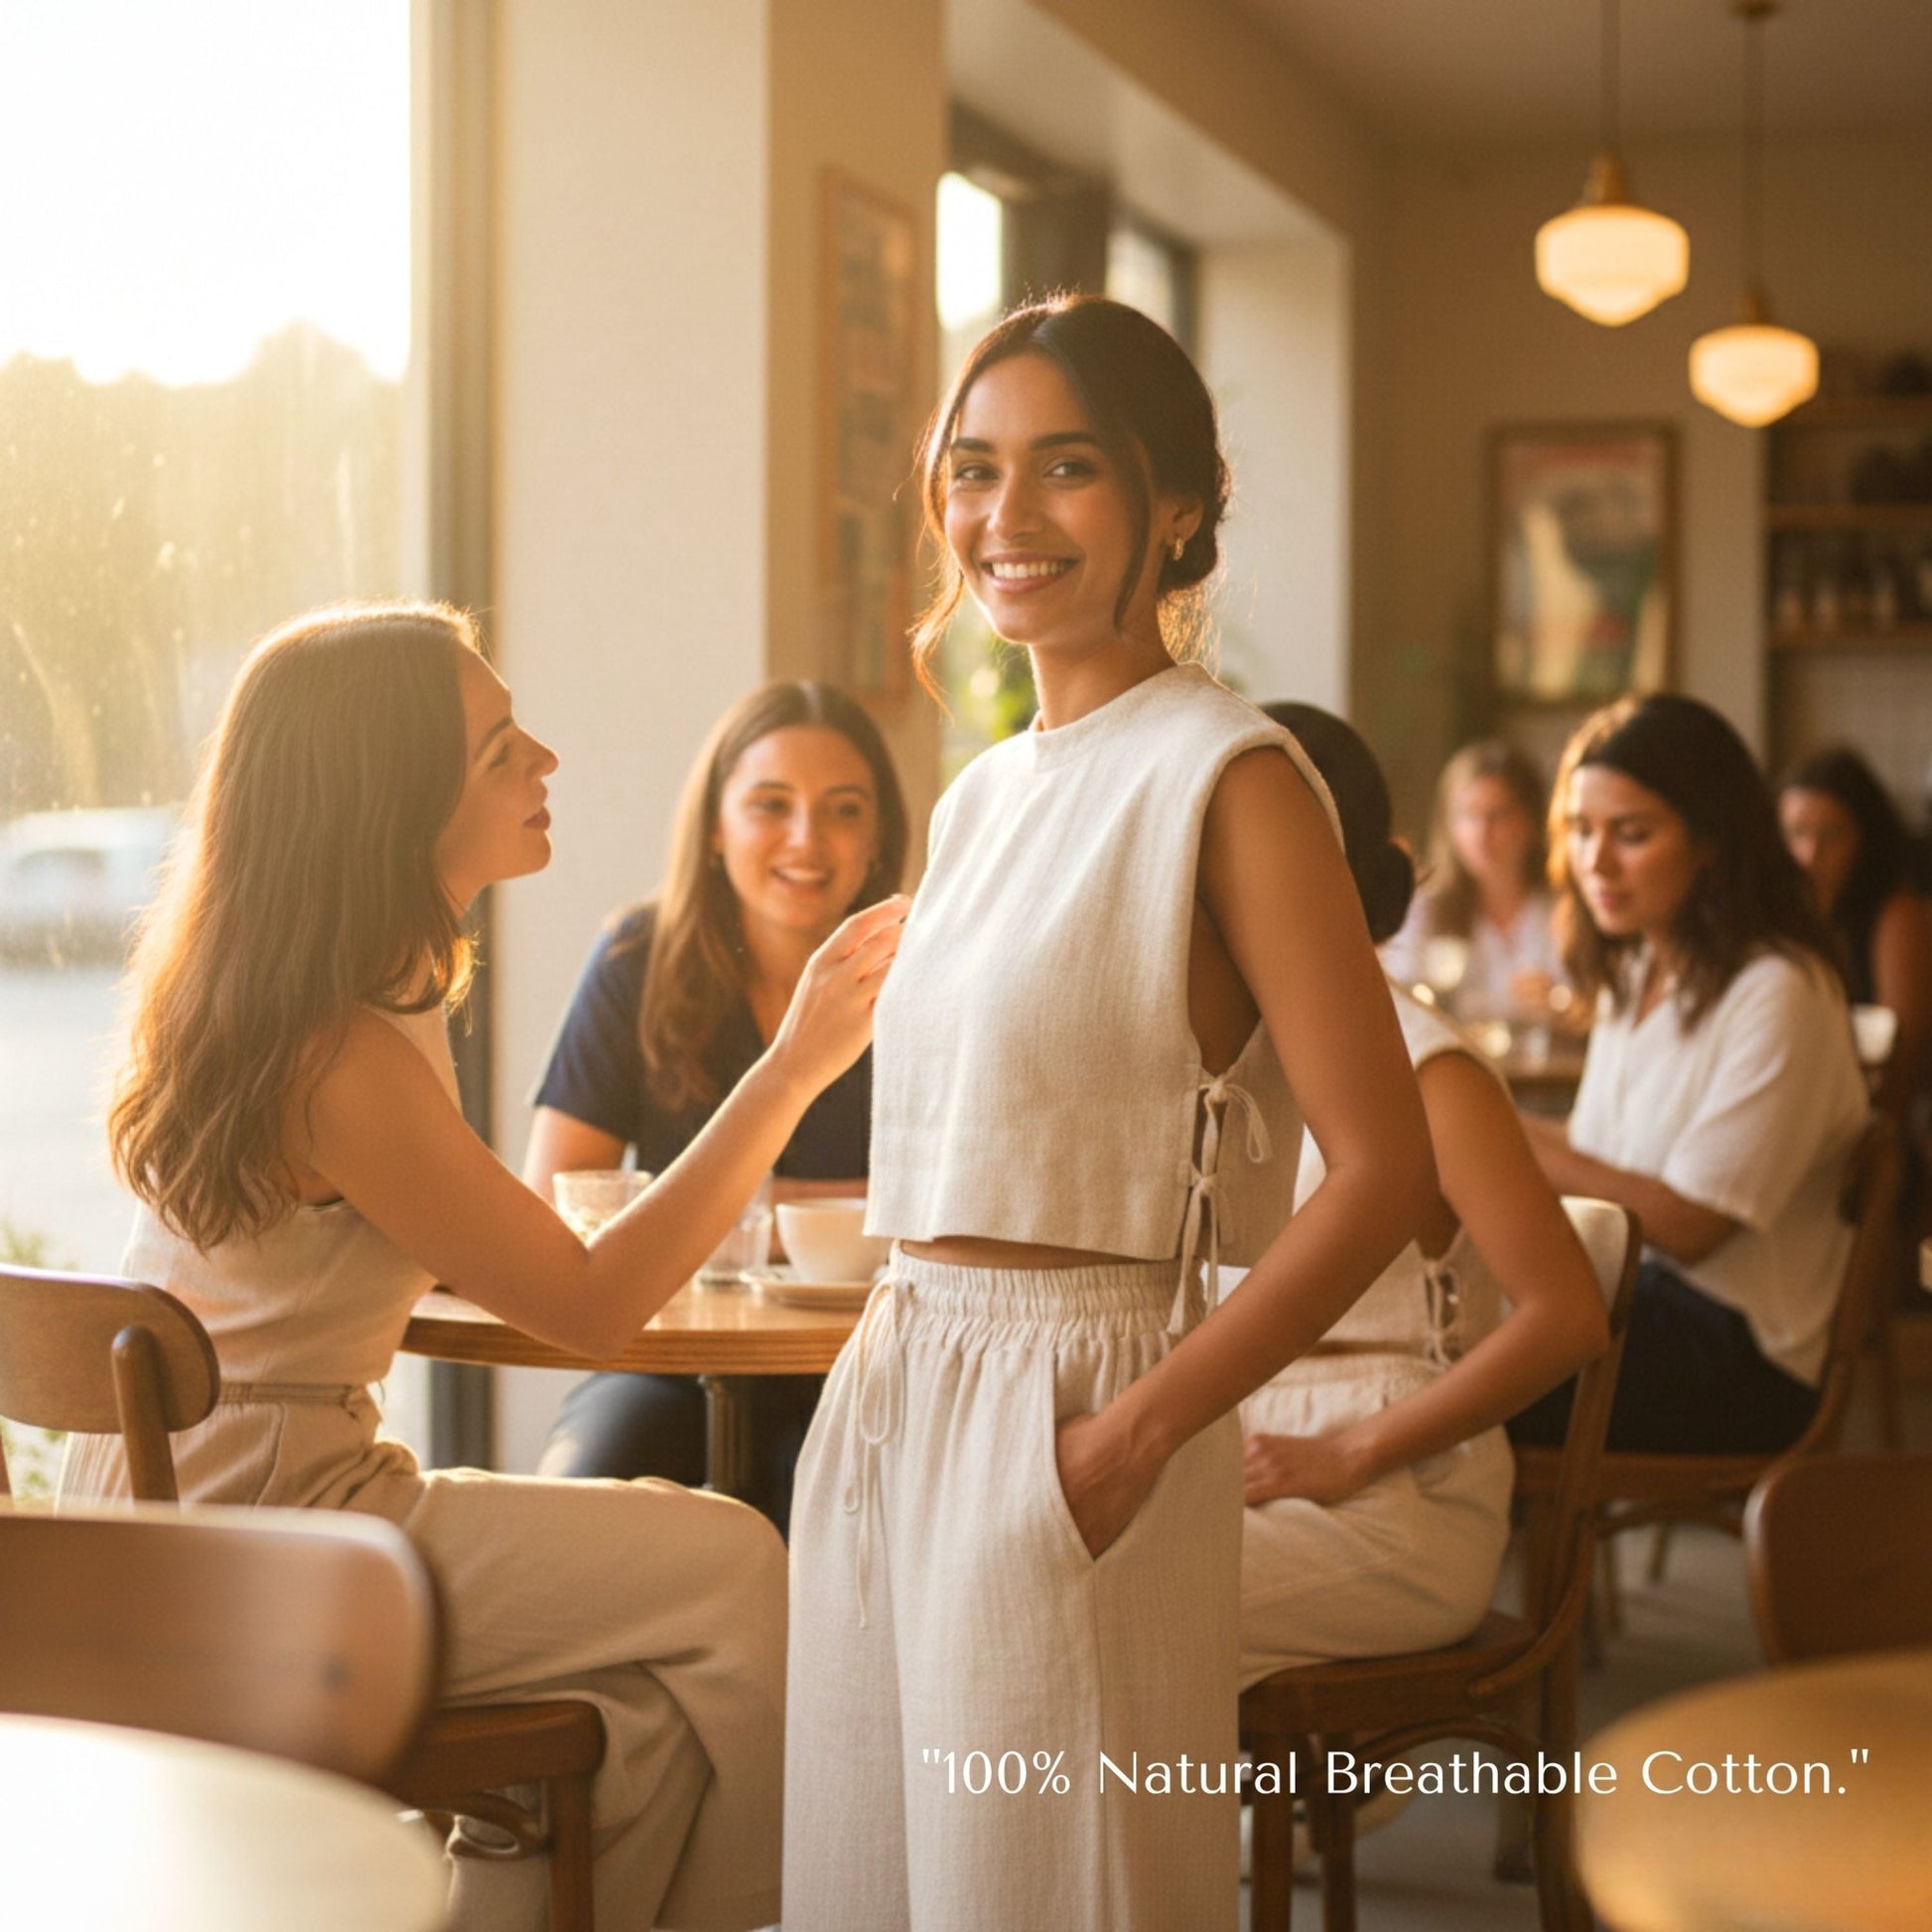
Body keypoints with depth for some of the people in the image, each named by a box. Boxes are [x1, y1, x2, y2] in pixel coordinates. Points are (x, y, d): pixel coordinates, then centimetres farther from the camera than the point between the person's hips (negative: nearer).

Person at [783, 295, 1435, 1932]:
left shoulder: (1230, 782, -10)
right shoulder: (983, 798, 13)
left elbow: (1383, 1165, -16)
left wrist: (1141, 1431, -19)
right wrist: (895, 1378, 7)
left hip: (1066, 1434, -7)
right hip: (892, 1408, 7)